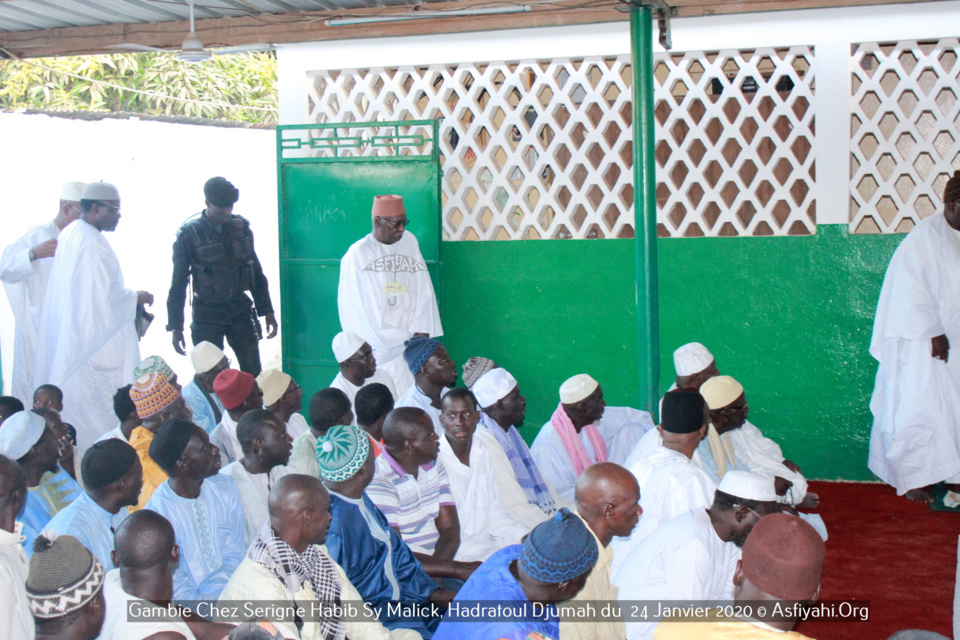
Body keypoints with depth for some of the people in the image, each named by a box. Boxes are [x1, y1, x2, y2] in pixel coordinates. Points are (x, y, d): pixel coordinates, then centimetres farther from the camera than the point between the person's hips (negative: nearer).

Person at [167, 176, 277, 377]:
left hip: (240, 309, 3)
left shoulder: (241, 226, 2)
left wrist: (267, 311, 11)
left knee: (253, 373, 0)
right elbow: (178, 282, -3)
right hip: (207, 314, -3)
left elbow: (255, 271, 12)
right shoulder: (189, 233, -8)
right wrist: (175, 326, -4)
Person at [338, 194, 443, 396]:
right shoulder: (357, 255, -4)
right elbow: (358, 310, -7)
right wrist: (405, 339, -8)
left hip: (411, 344, 4)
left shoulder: (410, 242, 11)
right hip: (378, 352, -4)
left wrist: (421, 332, -5)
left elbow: (424, 293, 9)